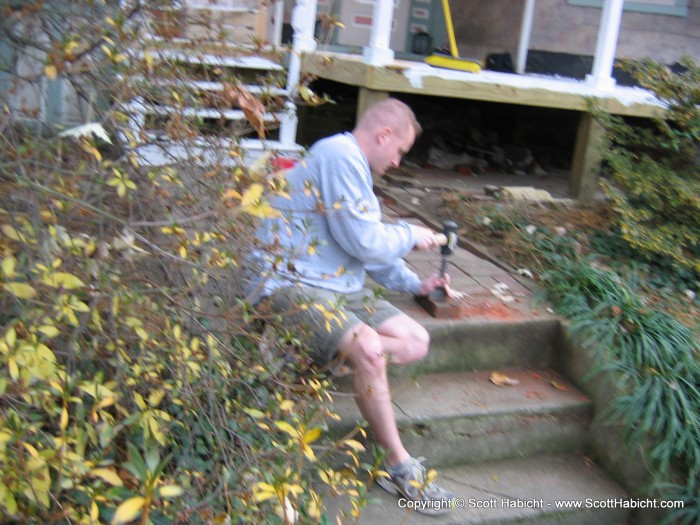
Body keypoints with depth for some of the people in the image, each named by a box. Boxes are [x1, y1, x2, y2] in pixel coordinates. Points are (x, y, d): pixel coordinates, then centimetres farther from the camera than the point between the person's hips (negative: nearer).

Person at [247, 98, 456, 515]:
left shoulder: (354, 165, 19)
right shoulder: (340, 155, -14)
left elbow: (367, 247, 24)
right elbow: (364, 242, -18)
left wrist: (414, 284, 15)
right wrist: (411, 235, 0)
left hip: (338, 287, 10)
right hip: (294, 284, -10)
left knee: (416, 342, -1)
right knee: (370, 349, -31)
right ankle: (400, 466, -15)